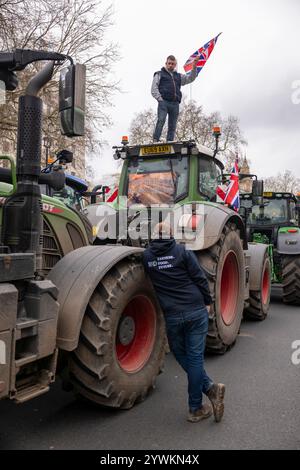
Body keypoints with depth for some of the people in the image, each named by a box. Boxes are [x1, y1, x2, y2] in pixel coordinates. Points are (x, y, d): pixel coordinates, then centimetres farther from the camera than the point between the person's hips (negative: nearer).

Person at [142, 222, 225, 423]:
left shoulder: (147, 256, 3)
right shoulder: (182, 251, -3)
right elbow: (200, 278, -4)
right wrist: (208, 302, 7)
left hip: (171, 316, 1)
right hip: (196, 310, -1)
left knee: (182, 356, 18)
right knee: (195, 357, 6)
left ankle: (210, 387, 10)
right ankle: (195, 408, 11)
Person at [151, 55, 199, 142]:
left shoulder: (179, 76, 29)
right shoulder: (159, 74, 17)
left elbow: (190, 78, 19)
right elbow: (154, 89, 6)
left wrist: (194, 68, 3)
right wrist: (160, 99, -8)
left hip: (175, 104, 4)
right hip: (164, 102, -4)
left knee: (172, 126, -1)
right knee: (161, 120, -23)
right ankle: (155, 140, -27)